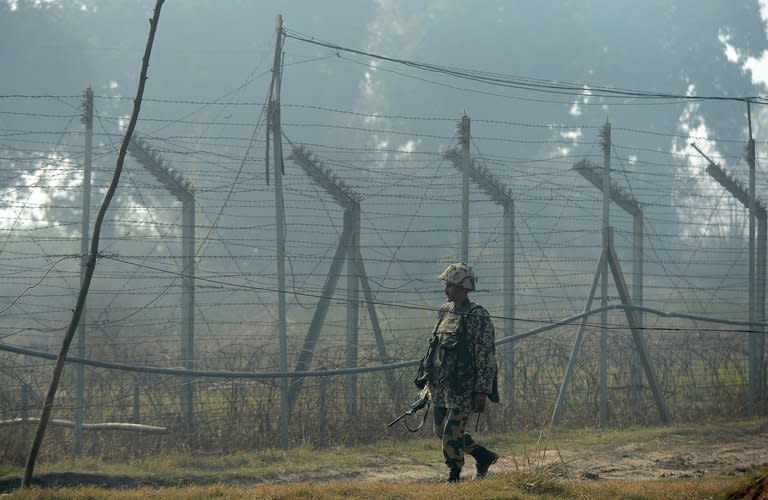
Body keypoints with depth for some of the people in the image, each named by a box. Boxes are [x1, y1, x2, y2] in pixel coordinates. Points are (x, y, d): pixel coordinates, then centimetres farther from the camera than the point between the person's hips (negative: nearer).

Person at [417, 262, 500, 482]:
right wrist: (429, 380, 20)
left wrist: (482, 390, -17)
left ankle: (454, 478, 7)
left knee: (452, 433, -7)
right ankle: (484, 456, 28)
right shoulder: (445, 311, 11)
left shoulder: (478, 316, -12)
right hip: (439, 385, 8)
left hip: (462, 387, -8)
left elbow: (487, 355, -14)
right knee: (441, 430, 14)